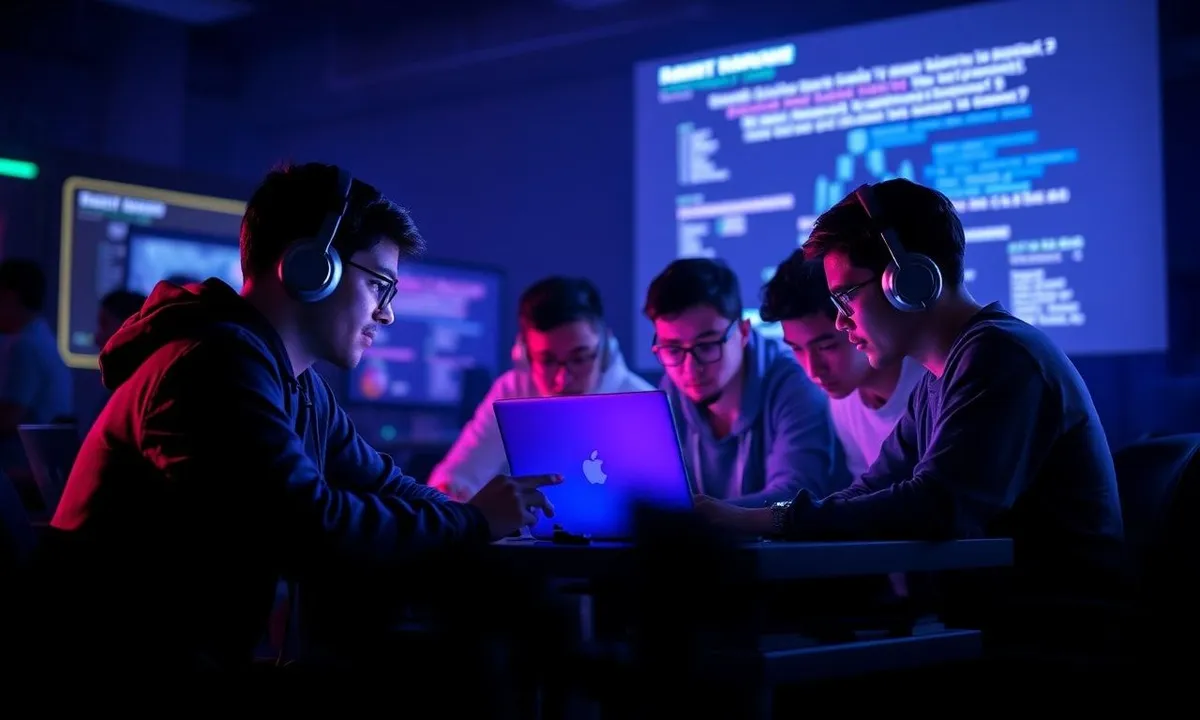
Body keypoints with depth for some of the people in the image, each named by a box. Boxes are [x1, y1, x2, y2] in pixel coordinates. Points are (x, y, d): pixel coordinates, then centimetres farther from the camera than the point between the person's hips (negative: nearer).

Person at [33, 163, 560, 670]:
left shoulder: (299, 383, 11)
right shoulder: (219, 364, -21)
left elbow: (384, 486, 14)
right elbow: (315, 533, -28)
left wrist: (491, 509, 0)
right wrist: (473, 520, -15)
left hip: (201, 651, 9)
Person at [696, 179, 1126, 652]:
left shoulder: (1000, 357, -18)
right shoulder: (939, 381, 14)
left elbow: (936, 512, -27)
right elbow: (872, 495, 12)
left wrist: (766, 520, -23)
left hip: (1061, 637, -8)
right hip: (1001, 617, 8)